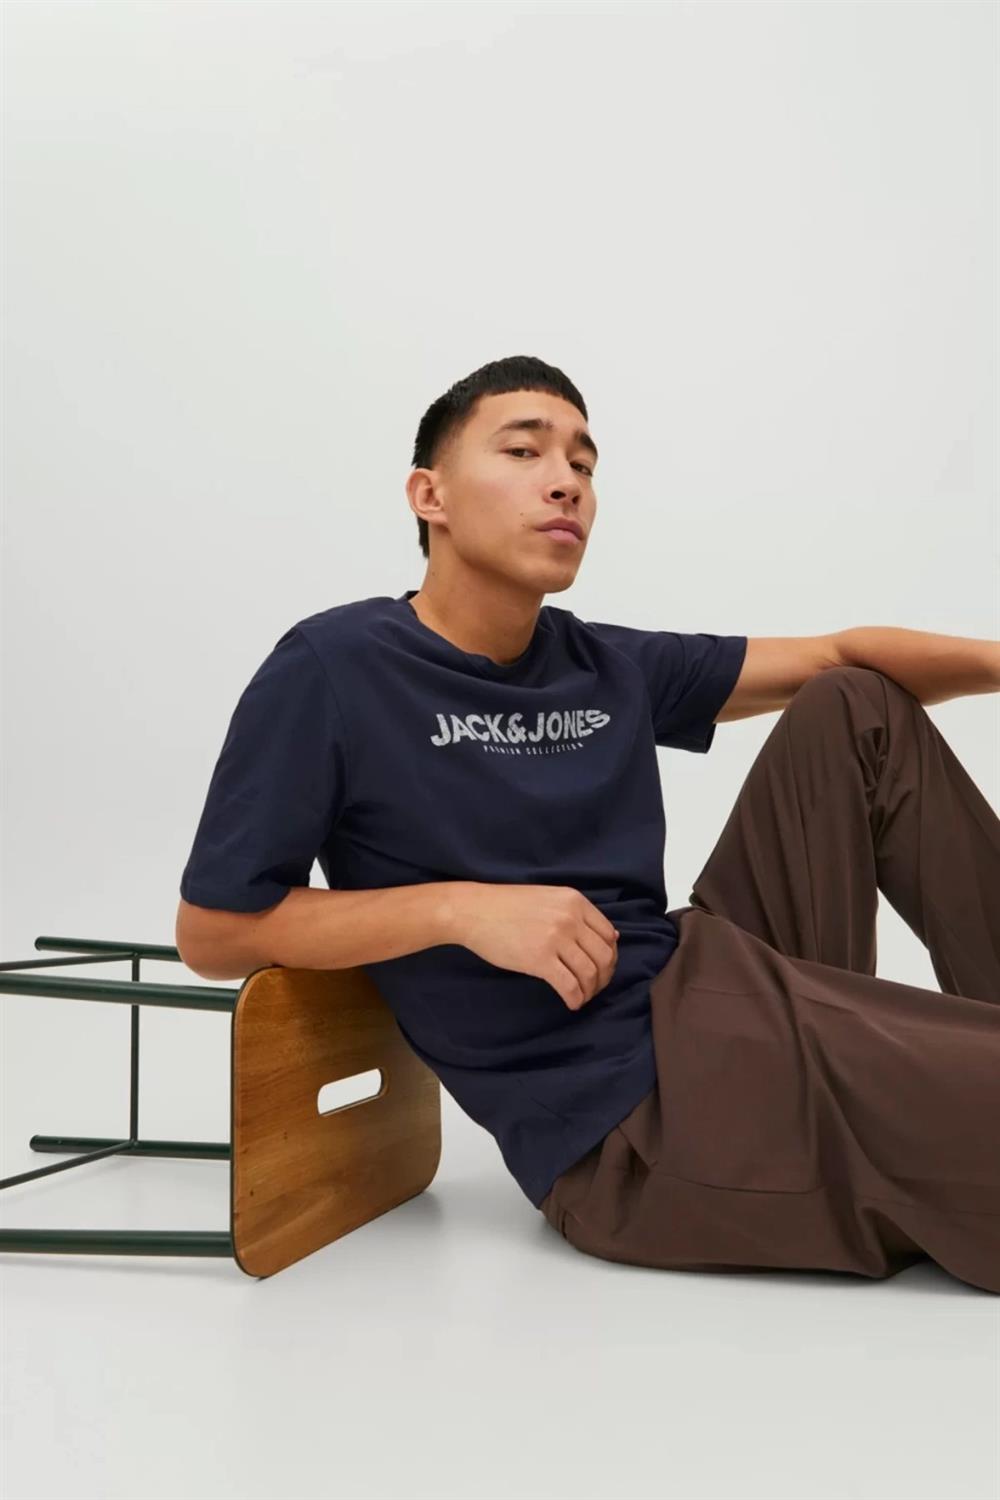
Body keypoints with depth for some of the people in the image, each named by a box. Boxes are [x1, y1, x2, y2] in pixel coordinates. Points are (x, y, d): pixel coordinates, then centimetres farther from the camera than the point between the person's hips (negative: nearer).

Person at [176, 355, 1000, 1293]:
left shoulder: (610, 669, 9)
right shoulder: (332, 671, -9)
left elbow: (837, 657, 12)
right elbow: (209, 933, -7)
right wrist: (463, 909, -17)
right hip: (632, 1123, -8)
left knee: (857, 711, 9)